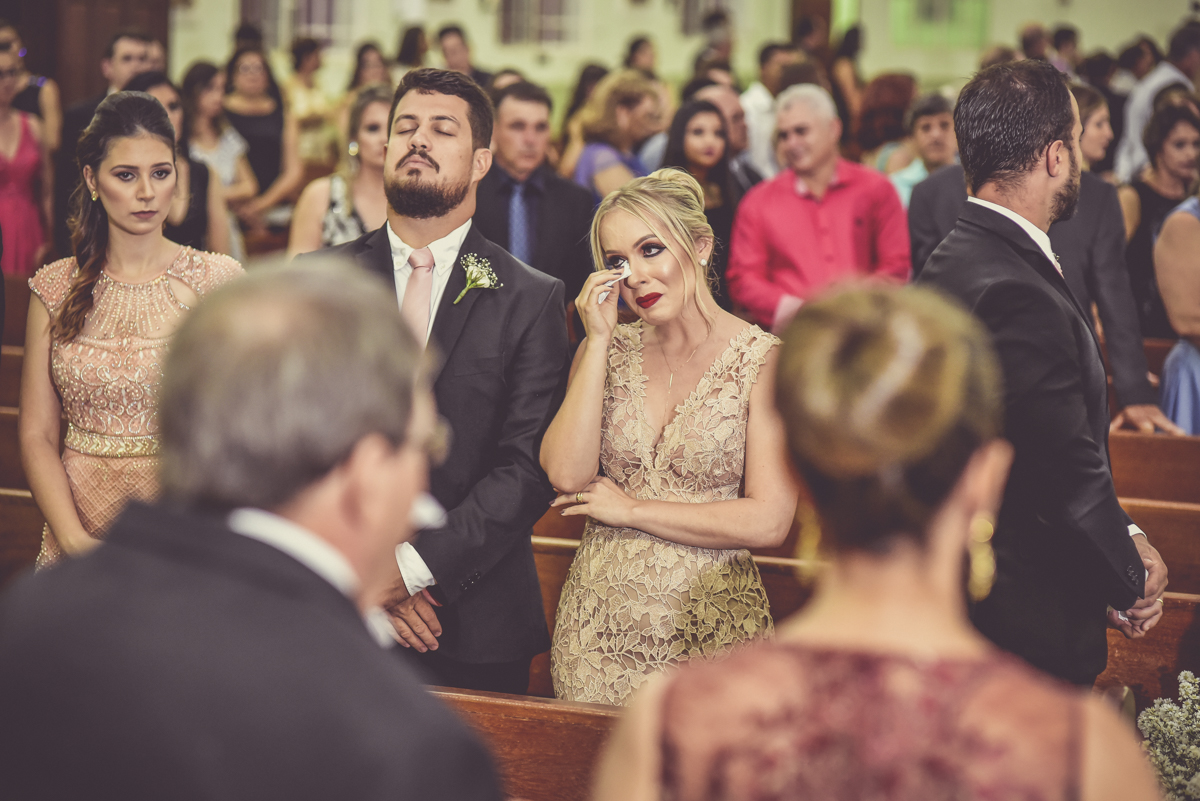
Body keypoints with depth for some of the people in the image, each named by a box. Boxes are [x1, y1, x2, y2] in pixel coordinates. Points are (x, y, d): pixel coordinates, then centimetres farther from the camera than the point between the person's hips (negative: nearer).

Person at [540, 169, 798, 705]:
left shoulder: (764, 361, -7)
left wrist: (631, 509, -8)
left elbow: (768, 522, -14)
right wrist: (599, 342, -10)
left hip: (707, 630, -3)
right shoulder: (605, 350, 5)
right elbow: (566, 475, -9)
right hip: (599, 626, 3)